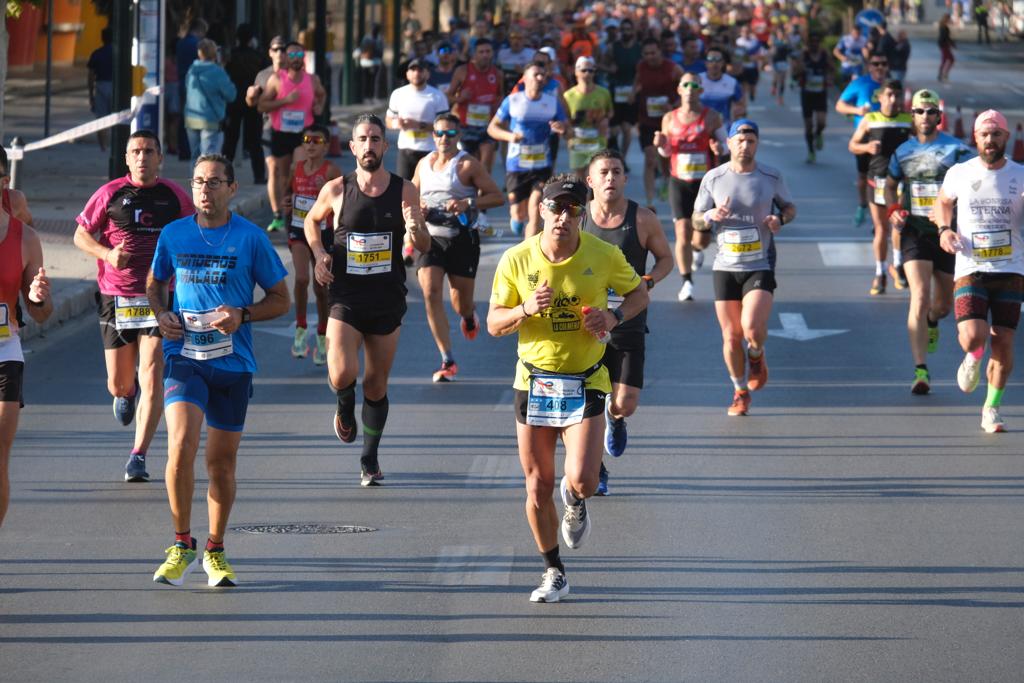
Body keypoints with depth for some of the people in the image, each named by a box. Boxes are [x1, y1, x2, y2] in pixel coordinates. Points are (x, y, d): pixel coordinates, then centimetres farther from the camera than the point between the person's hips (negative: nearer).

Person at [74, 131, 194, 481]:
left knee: (152, 380, -13)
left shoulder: (175, 196, 3)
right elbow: (81, 234, 7)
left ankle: (138, 456, -6)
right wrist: (107, 253, -11)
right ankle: (129, 391, 46)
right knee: (119, 385, 8)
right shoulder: (110, 194, 1)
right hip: (116, 298, 1)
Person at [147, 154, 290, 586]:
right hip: (183, 356, 0)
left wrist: (241, 315, -13)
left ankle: (215, 551, 25)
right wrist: (161, 314, 0)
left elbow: (280, 299, 5)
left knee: (222, 462, 7)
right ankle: (182, 545, -5)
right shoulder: (173, 234, 4)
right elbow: (155, 283, 21)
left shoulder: (250, 238, -1)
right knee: (181, 445, -19)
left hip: (233, 361, 0)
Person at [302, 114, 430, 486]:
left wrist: (415, 229, -20)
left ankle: (370, 458, 26)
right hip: (346, 298, -1)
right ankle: (345, 405, 17)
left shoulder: (405, 191, -2)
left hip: (388, 300, 1)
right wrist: (319, 254, -1)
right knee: (341, 375, -19)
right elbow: (312, 220, 17)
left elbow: (424, 247, 3)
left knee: (377, 384, 9)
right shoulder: (336, 190, -3)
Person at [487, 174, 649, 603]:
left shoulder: (604, 256, -7)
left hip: (586, 381, -1)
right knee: (537, 487, 4)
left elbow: (639, 294, 10)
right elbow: (494, 324, 1)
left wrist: (614, 317, -11)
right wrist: (525, 310, -20)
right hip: (534, 381, 1)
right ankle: (553, 573, 23)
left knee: (582, 481, -15)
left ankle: (575, 503, 23)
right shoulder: (517, 260, -6)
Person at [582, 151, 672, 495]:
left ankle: (614, 417, 34)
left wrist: (649, 280, -10)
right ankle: (594, 471, 23)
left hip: (628, 326, -1)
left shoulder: (643, 220, -2)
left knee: (625, 405, -6)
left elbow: (665, 259, 10)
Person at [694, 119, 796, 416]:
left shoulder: (771, 177, 0)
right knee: (731, 336, 3)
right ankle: (740, 391, 24)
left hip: (760, 266, -2)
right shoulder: (713, 178, 1)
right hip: (725, 267, 2)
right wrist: (710, 217, -15)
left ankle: (756, 356, 16)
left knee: (752, 328, -20)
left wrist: (780, 218, -9)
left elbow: (790, 207, 14)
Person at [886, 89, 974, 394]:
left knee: (944, 302, 14)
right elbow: (890, 185, 23)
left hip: (946, 233, 0)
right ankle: (921, 371, -20)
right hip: (914, 232, 0)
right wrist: (893, 210, 3)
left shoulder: (956, 150, -4)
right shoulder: (903, 152, 6)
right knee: (920, 297, -16)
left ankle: (932, 321, 53)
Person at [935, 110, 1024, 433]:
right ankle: (973, 359, 20)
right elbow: (943, 201, 20)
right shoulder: (959, 173, 1)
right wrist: (944, 229, 1)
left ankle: (991, 408, 18)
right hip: (970, 269, -1)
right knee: (972, 338, -18)